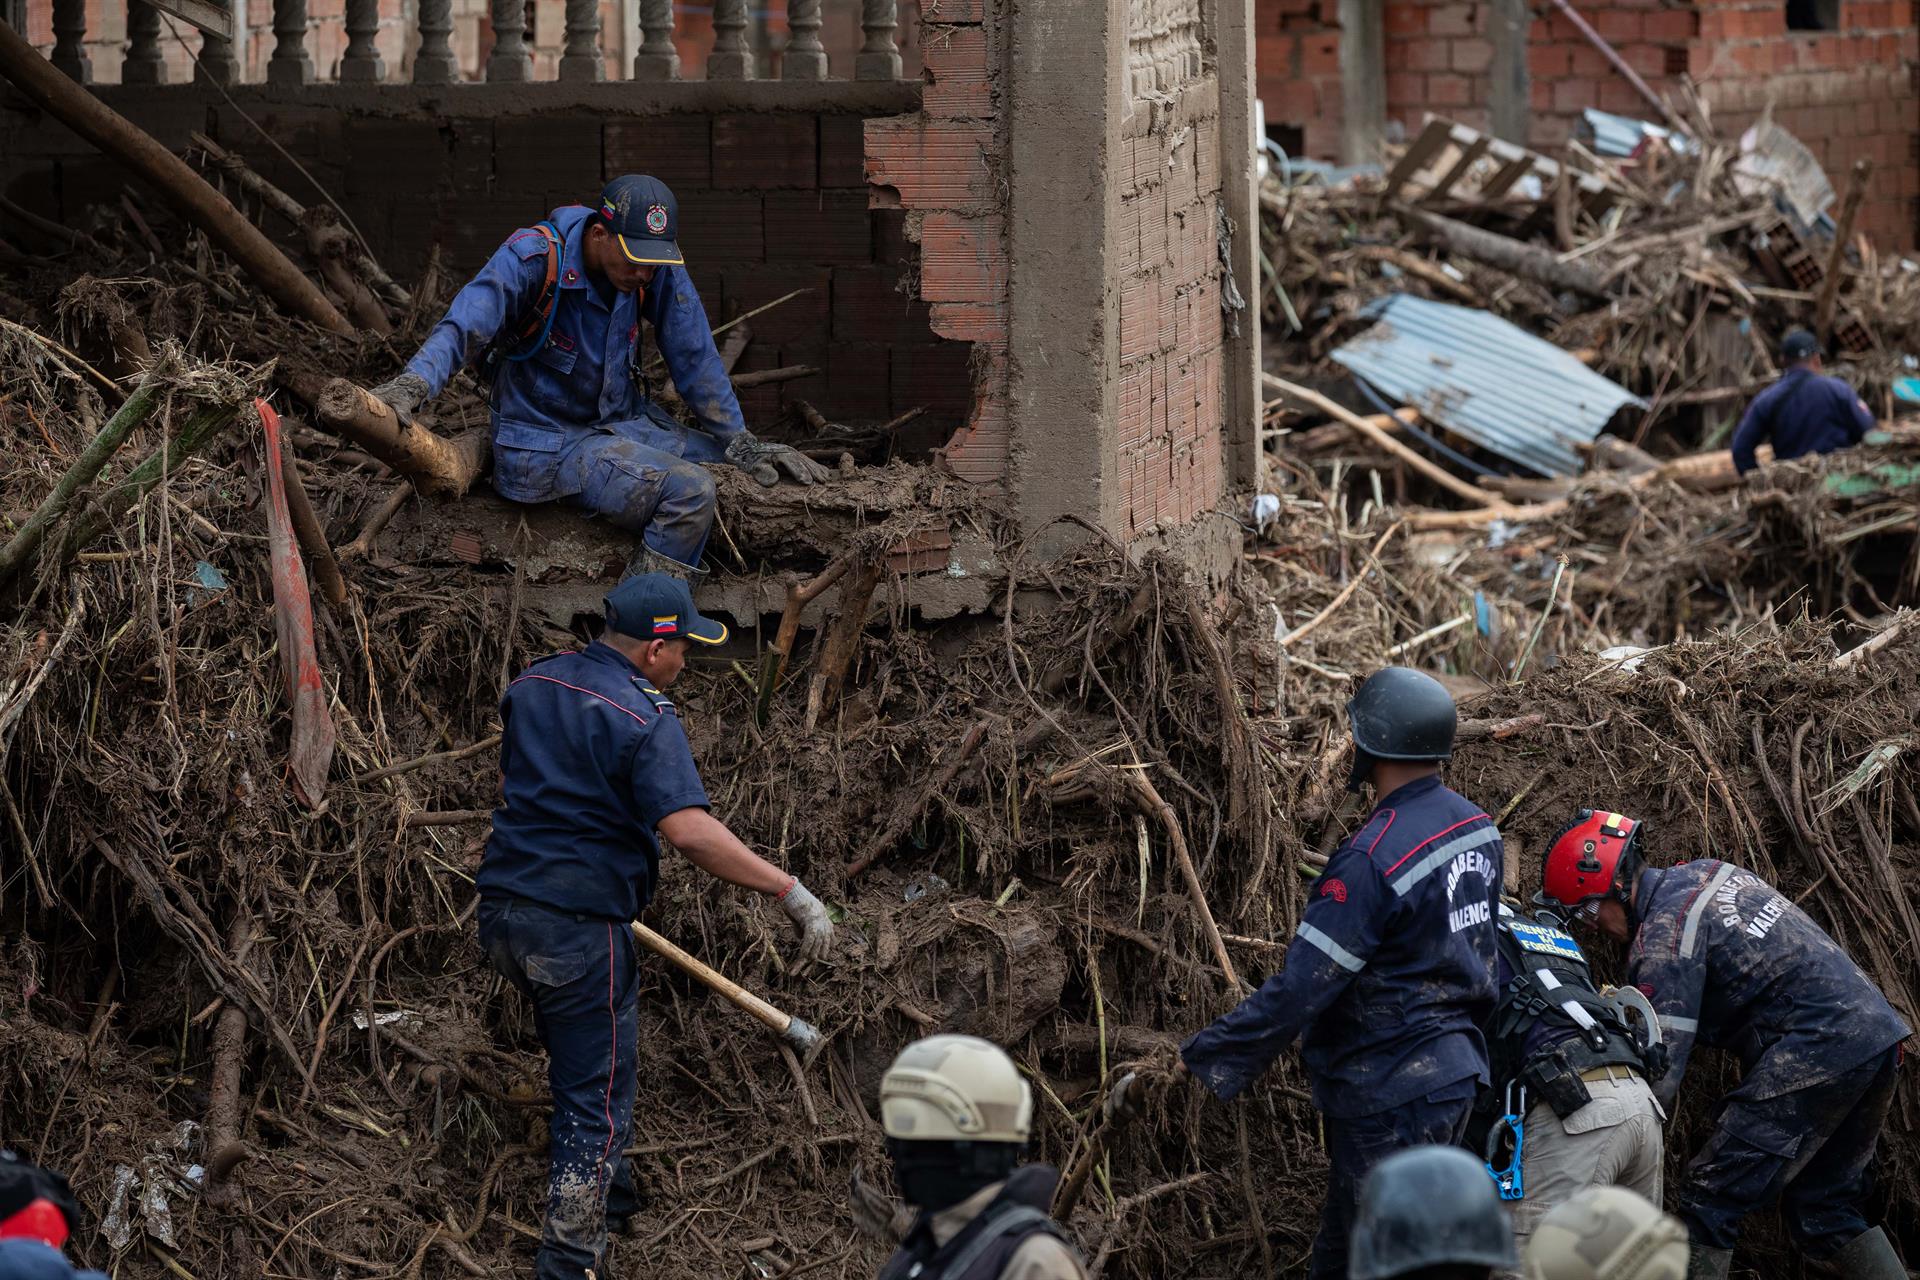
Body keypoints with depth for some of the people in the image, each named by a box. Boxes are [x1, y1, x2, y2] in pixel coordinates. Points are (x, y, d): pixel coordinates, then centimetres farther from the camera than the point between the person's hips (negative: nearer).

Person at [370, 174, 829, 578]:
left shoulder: (657, 265, -7)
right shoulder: (532, 259, -23)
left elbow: (695, 359, 0)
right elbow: (464, 327, -33)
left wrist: (741, 444, 0)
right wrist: (414, 385, -51)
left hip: (625, 421, 7)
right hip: (549, 442, -7)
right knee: (690, 491, -27)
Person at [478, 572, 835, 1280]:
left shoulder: (533, 685, 8)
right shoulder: (645, 720, -16)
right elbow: (692, 832, -27)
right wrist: (791, 891, -24)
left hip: (502, 910, 8)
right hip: (579, 928, -8)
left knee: (579, 1058, 30)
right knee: (596, 1096, 1)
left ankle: (607, 1188, 45)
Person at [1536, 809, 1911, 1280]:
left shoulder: (1663, 938, -11)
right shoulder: (1706, 871, 16)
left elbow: (1659, 1077, -17)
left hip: (1815, 1051, -9)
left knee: (1708, 1203, -6)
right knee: (1827, 1212, 18)